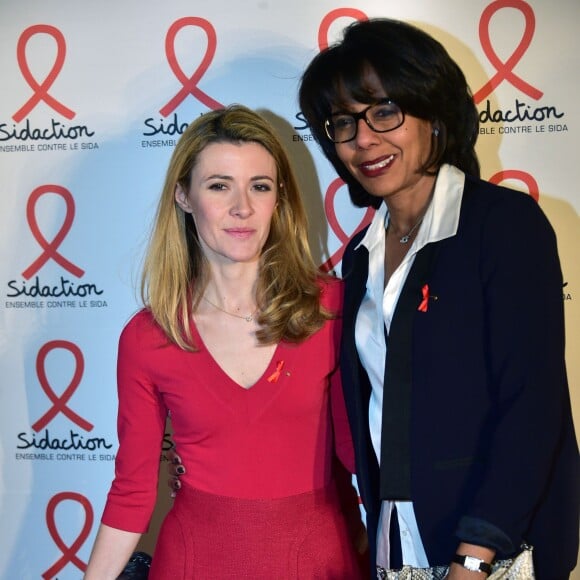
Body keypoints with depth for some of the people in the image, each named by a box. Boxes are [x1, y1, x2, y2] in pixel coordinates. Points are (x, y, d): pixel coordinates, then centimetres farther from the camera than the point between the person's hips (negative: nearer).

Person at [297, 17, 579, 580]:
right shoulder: (362, 252, 6)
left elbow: (532, 403, -20)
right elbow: (371, 404, 10)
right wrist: (376, 530, 4)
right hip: (394, 534, 6)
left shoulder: (506, 221, -14)